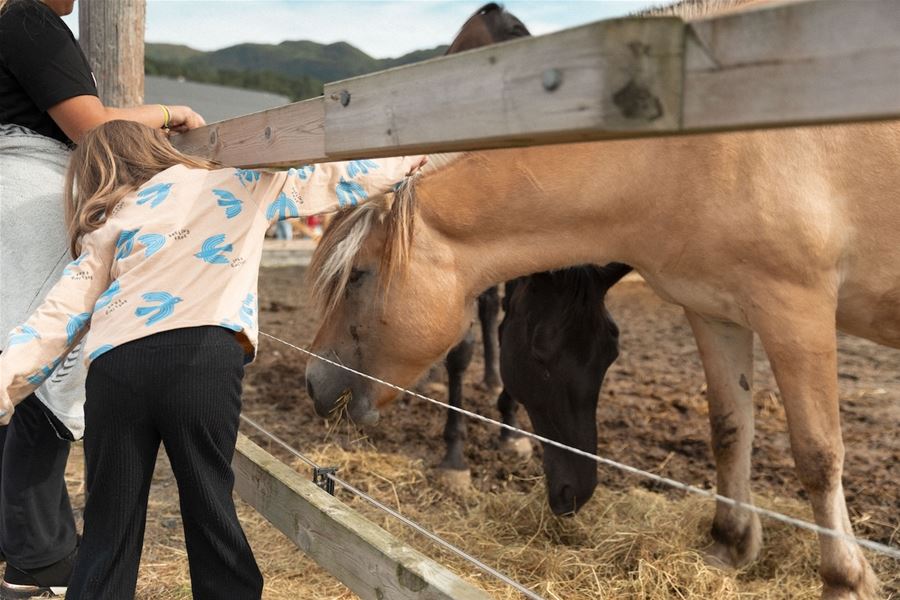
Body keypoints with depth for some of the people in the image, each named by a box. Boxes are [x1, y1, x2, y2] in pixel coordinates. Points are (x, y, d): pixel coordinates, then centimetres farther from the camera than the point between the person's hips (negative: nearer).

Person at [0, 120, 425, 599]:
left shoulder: (108, 224, 24)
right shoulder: (240, 185, 23)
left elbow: (64, 311, 16)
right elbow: (334, 181, 26)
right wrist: (412, 155, 38)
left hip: (113, 366, 2)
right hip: (204, 356, -2)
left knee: (108, 531, 10)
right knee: (210, 510, 8)